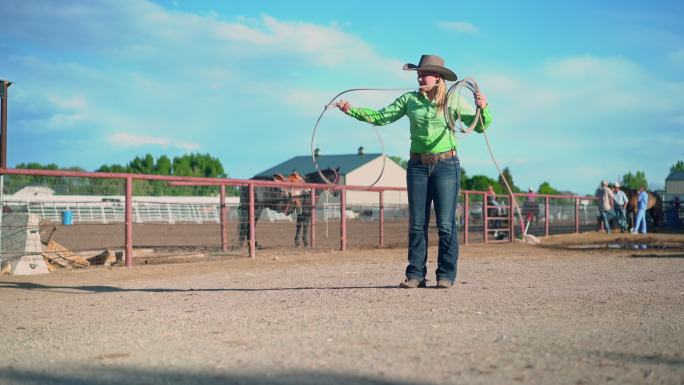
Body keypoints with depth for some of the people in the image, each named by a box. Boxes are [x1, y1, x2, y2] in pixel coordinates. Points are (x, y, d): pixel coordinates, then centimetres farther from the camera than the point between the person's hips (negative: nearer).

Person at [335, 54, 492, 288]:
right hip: (417, 166, 3)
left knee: (445, 223, -2)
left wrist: (483, 108, -18)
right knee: (417, 224, 5)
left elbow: (480, 127, 1)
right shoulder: (410, 100, 6)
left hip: (446, 165, -3)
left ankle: (446, 276, 7)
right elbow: (380, 117, 5)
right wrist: (352, 110, -5)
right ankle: (415, 275, 11)